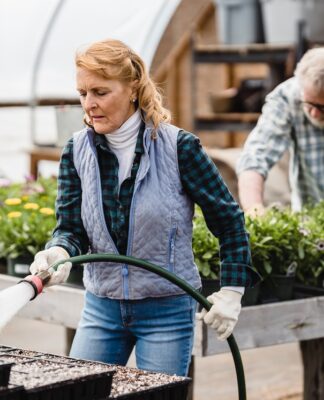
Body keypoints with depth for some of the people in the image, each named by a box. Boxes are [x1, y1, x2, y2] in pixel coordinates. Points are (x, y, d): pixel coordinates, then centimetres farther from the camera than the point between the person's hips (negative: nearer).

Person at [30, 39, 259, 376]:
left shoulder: (178, 147, -12)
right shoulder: (77, 151, 0)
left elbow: (229, 220, -3)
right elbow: (70, 227, -4)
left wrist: (232, 291, -6)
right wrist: (58, 253, -27)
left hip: (168, 311, -4)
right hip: (101, 307, 4)